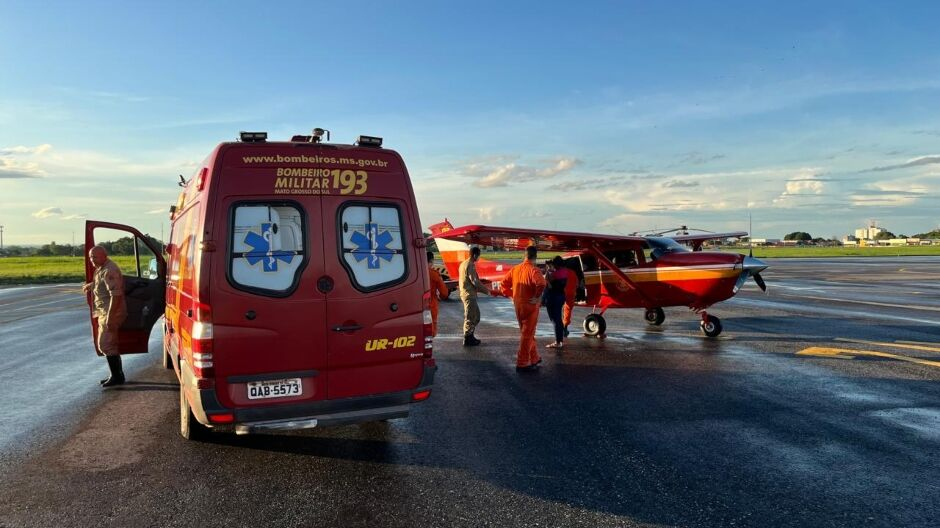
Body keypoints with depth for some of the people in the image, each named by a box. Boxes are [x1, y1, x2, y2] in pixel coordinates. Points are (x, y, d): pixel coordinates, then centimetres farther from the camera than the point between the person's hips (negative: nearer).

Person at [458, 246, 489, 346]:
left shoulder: (464, 263, 14)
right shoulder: (470, 265, -17)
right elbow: (475, 281, -21)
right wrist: (486, 291, -13)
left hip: (465, 293, 10)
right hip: (469, 295, -10)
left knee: (476, 315, 17)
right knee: (470, 317, -2)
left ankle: (470, 337, 23)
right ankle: (467, 339, 5)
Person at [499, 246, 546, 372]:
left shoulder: (515, 269, 5)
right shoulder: (533, 270, -16)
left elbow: (503, 284, 9)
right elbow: (541, 284, -35)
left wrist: (513, 295, 12)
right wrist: (538, 297, -21)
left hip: (518, 305, 7)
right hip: (530, 306, -7)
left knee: (527, 333, 20)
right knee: (527, 334, 1)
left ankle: (534, 358, 32)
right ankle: (522, 363, 3)